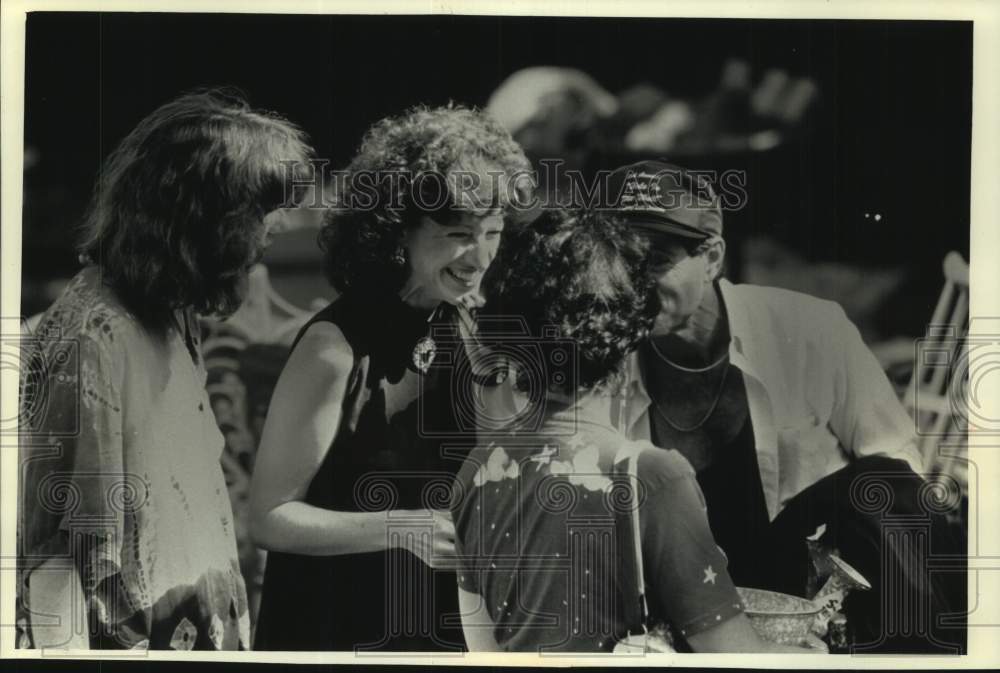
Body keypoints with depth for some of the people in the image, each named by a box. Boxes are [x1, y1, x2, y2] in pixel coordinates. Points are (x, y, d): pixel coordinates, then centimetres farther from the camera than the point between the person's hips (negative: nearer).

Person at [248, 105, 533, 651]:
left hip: (437, 623, 6)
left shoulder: (461, 327, -2)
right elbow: (269, 517, -19)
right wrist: (401, 528, -28)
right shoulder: (336, 349, -22)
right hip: (336, 629, -6)